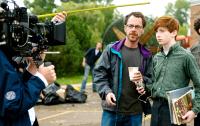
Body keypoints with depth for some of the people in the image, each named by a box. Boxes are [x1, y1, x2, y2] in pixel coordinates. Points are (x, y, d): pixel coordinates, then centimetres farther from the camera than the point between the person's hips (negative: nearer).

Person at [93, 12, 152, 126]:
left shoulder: (146, 55, 5)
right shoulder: (111, 50, 1)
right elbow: (99, 73, 0)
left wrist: (143, 80, -13)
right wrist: (106, 91, -15)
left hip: (135, 112, 2)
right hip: (111, 109, -2)